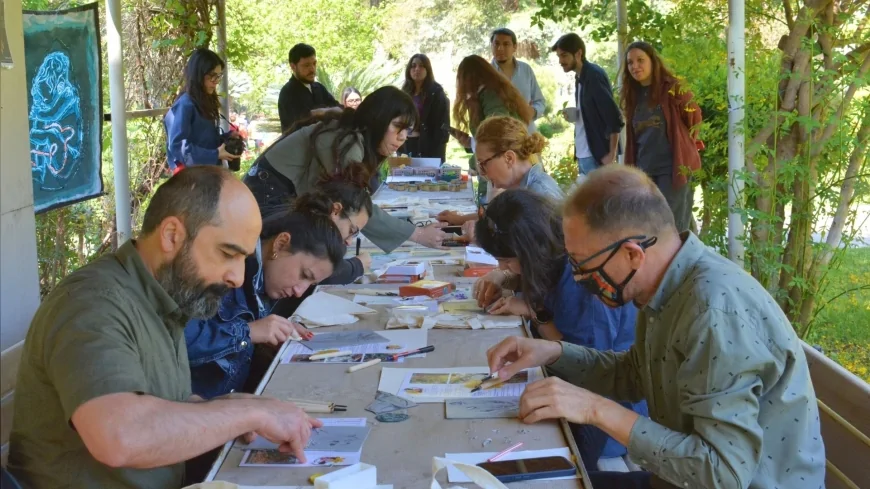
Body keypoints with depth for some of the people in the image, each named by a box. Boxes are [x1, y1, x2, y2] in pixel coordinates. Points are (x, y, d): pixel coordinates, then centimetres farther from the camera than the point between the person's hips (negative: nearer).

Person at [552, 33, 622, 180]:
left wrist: (611, 155, -19)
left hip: (598, 156, -9)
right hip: (583, 154, 9)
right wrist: (575, 114, 3)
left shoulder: (594, 75, -14)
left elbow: (614, 117, -18)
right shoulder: (580, 77, 12)